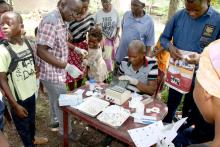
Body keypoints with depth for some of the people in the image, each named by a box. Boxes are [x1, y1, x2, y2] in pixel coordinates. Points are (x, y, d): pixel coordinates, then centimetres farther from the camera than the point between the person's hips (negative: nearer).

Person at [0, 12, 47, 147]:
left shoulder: (27, 42, -6)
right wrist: (15, 105, -17)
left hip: (31, 91, 6)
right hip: (18, 98, -5)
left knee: (32, 119, 28)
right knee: (23, 125, 16)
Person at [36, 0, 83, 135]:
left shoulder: (61, 21, 5)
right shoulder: (51, 21, -25)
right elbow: (41, 51, -29)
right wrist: (67, 67, -30)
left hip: (56, 71, 9)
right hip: (52, 73, -9)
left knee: (56, 100, 26)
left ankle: (55, 122, 48)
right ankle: (66, 132, 27)